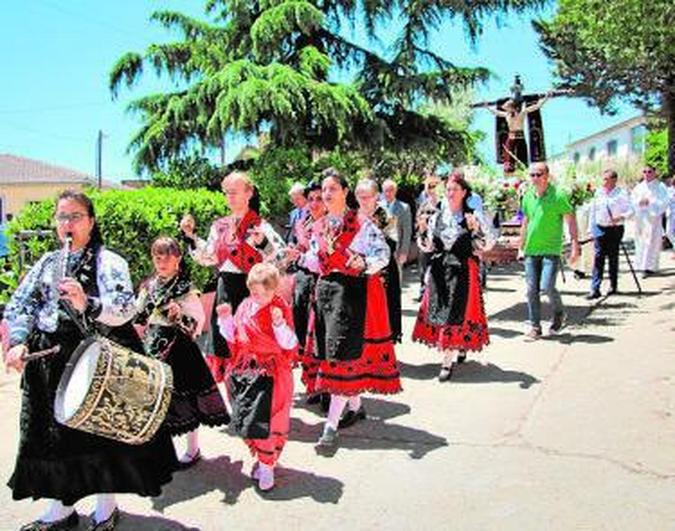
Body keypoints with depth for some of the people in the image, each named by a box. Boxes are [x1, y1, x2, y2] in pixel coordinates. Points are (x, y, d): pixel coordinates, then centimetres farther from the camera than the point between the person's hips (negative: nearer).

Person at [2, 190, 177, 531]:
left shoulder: (108, 261, -6)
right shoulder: (46, 263, 11)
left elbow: (125, 309, -18)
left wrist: (87, 304, -35)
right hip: (49, 360, 5)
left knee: (100, 433, 5)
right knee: (53, 434, 12)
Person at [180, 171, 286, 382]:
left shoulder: (259, 225, -5)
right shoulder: (220, 226, 12)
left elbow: (281, 254, -15)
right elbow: (206, 257, 16)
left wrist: (262, 242, -31)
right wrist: (190, 236, 9)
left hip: (249, 288, -6)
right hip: (225, 288, 6)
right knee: (222, 338, 10)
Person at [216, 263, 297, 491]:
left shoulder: (281, 308, -10)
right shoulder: (245, 306, 3)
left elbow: (289, 344, -15)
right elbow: (232, 337, 8)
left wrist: (280, 324, -30)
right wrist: (225, 319, -8)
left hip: (273, 374, -4)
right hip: (246, 372, 5)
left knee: (270, 419, 2)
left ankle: (267, 466, 16)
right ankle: (260, 457, 32)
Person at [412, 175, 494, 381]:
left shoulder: (474, 216, -2)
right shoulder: (437, 217, 8)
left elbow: (486, 245, -6)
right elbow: (428, 246, 12)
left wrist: (475, 229, -21)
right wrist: (423, 231, -5)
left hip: (463, 269, -4)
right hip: (439, 269, 4)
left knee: (455, 312, -7)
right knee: (438, 310, 7)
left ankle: (448, 360, 0)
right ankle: (461, 346, 30)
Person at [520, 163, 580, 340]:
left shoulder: (558, 196, -7)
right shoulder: (528, 197, 8)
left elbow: (571, 221, -4)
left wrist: (575, 246, -8)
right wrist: (521, 247, 20)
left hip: (551, 250, -5)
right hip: (531, 251, 5)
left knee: (547, 286, -13)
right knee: (532, 289, 3)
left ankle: (559, 313, 17)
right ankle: (535, 327, 13)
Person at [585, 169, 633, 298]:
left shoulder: (622, 193, -3)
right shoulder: (598, 192, 9)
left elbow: (630, 210, -5)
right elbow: (592, 211, 14)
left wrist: (621, 217, -24)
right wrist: (591, 228, 11)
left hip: (615, 229, -2)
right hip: (600, 229, 2)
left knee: (613, 258, 8)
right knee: (598, 257, -5)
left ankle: (613, 285, 24)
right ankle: (595, 289, -8)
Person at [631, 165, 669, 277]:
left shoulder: (660, 187, -2)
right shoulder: (638, 187, 11)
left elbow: (664, 203, -8)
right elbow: (632, 201, 8)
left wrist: (649, 203, -19)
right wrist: (639, 203, -13)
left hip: (654, 219, -4)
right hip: (640, 219, 4)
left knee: (652, 242, -5)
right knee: (641, 242, 7)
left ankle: (650, 267, -2)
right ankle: (642, 265, 16)